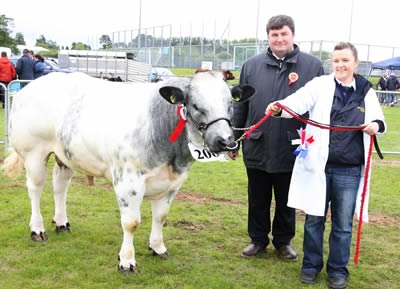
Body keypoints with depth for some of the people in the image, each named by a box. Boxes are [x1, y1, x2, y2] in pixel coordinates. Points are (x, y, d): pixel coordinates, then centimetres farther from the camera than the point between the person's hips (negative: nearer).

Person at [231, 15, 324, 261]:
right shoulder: (252, 66, 2)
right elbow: (240, 106, 8)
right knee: (258, 200, 15)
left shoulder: (313, 66, -3)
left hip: (292, 149, -1)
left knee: (286, 201, 15)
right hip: (257, 148, 2)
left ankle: (283, 241, 33)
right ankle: (258, 239, 33)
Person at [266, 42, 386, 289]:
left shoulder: (366, 92, 5)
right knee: (314, 219, 10)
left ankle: (338, 269, 27)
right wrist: (280, 107, -39)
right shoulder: (320, 85, -1)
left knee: (343, 224, 10)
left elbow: (379, 120, 15)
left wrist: (377, 125, -10)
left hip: (349, 171, 1)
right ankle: (311, 264, 27)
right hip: (318, 166, -1)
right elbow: (299, 101, -17)